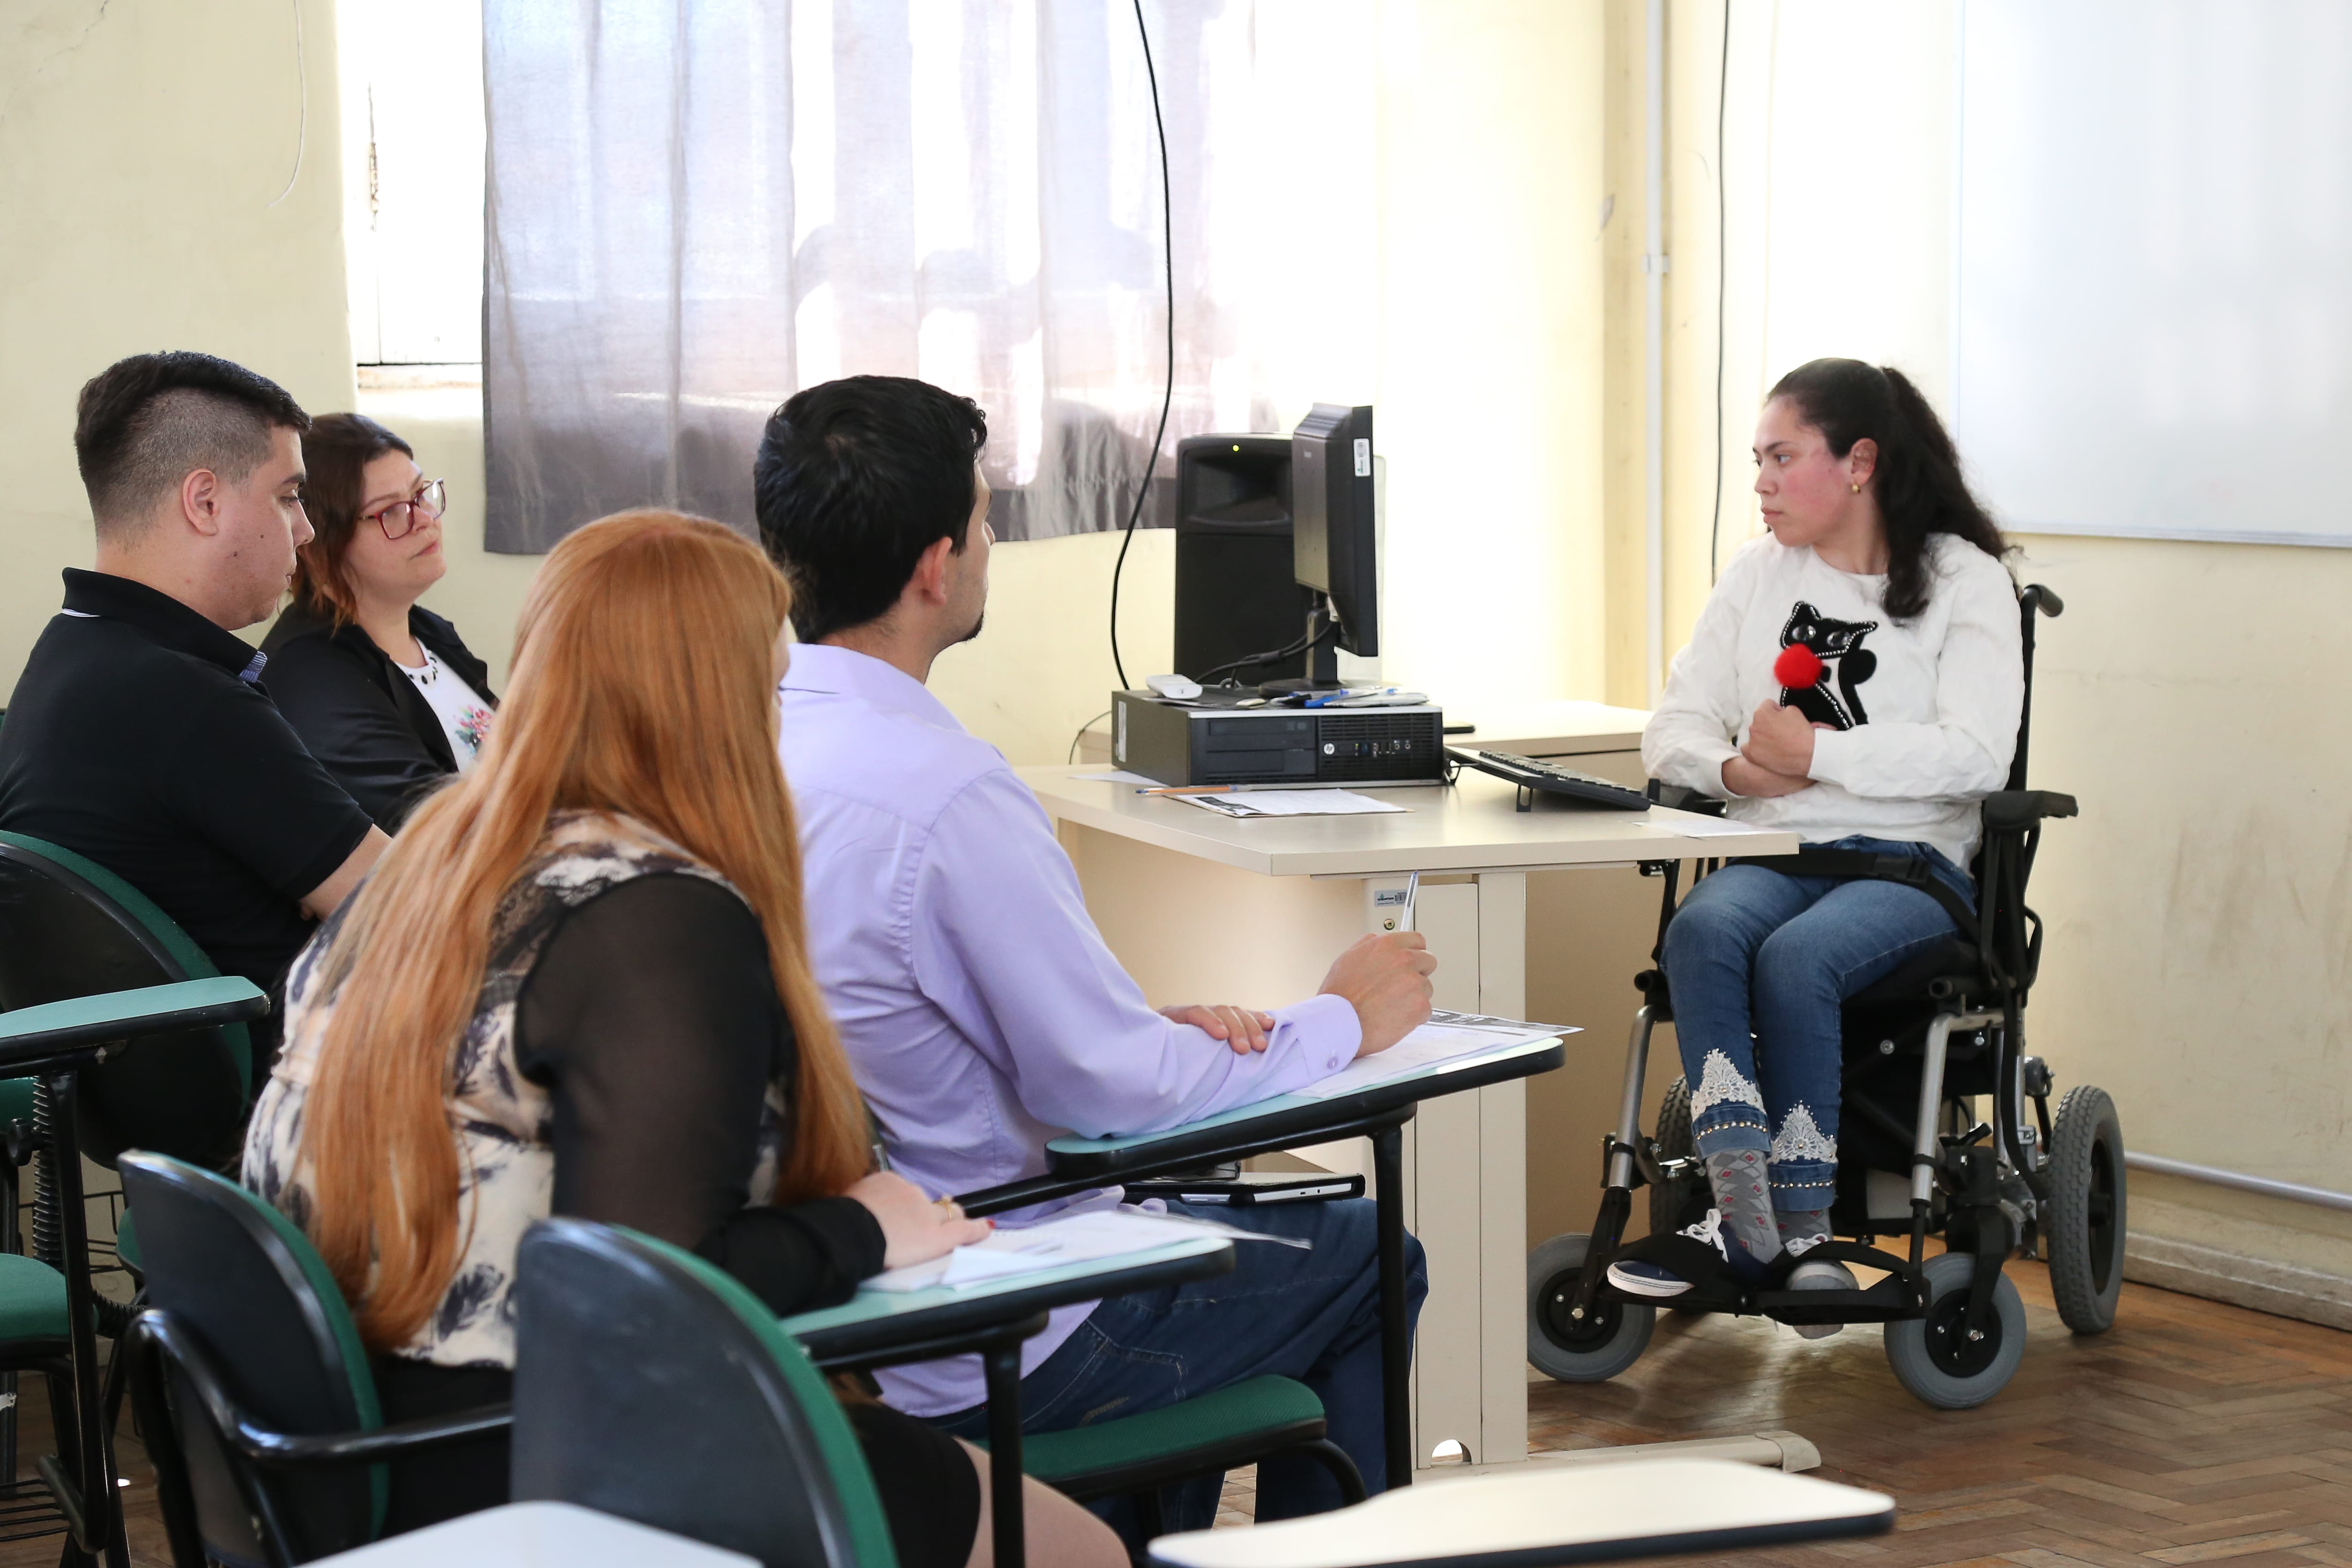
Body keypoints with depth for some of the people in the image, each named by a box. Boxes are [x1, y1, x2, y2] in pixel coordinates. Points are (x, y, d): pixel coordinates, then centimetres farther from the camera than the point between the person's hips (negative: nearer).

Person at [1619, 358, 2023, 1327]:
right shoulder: (1757, 573, 17)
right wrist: (1736, 770, -9)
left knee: (1795, 957, -34)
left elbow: (1977, 755, -13)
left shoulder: (1965, 580, 1)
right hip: (1772, 852, 4)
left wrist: (1813, 753, -16)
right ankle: (1740, 1208, -37)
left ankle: (1799, 1229, -24)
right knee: (1701, 931, -31)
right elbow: (1671, 733, 13)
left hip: (1909, 861, -4)